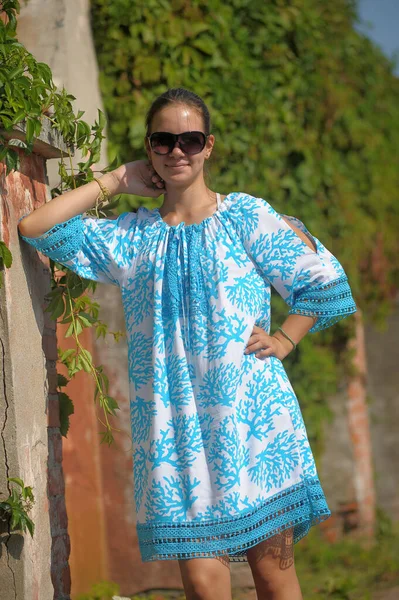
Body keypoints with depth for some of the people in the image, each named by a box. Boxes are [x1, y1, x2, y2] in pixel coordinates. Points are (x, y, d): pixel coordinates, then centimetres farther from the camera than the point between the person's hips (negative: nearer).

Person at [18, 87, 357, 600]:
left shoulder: (245, 216, 6)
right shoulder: (130, 237, 12)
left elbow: (323, 280, 12)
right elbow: (35, 226, 5)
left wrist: (283, 340, 0)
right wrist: (114, 182, 9)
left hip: (251, 413, -1)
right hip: (173, 426, 2)